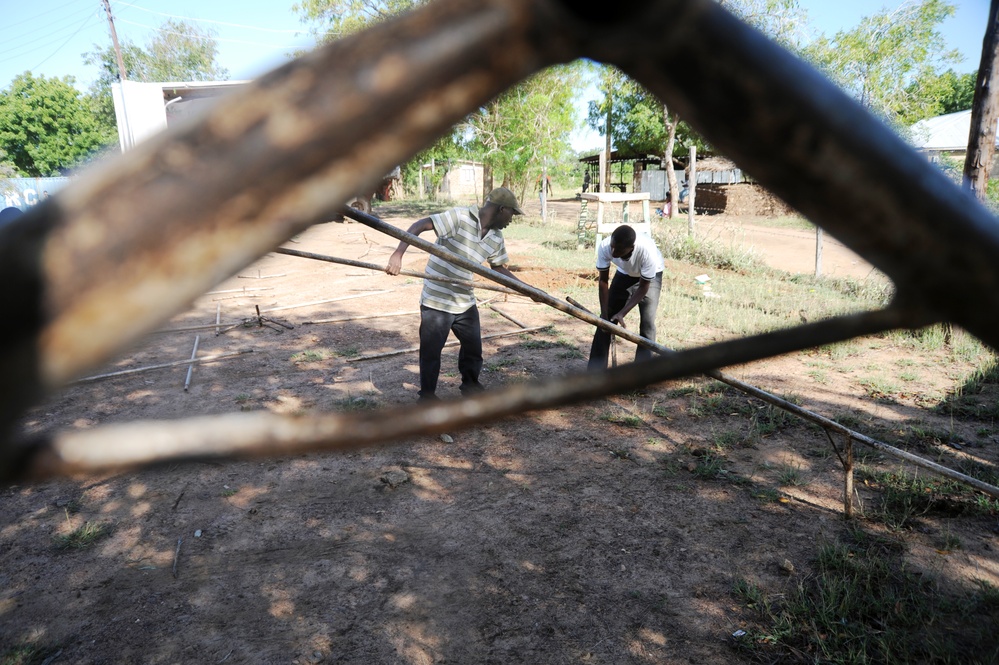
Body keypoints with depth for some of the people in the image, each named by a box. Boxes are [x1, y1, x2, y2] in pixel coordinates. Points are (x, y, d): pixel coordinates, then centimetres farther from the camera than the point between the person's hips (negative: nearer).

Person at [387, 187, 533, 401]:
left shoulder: (496, 238, 4)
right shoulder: (459, 217, -19)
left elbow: (499, 269, 15)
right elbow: (419, 225, -24)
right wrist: (398, 254, -36)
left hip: (466, 303, 7)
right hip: (436, 301, -7)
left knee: (473, 347, 18)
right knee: (431, 351, 5)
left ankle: (470, 385, 42)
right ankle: (427, 395, 24)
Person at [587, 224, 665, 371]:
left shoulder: (647, 251, -42)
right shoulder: (604, 247, -34)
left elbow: (643, 287, -28)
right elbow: (603, 281, -21)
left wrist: (622, 313, -33)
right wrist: (604, 314, -24)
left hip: (650, 276, -3)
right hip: (624, 274, 3)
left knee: (647, 323, -14)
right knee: (606, 319, -1)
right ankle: (595, 371, 7)